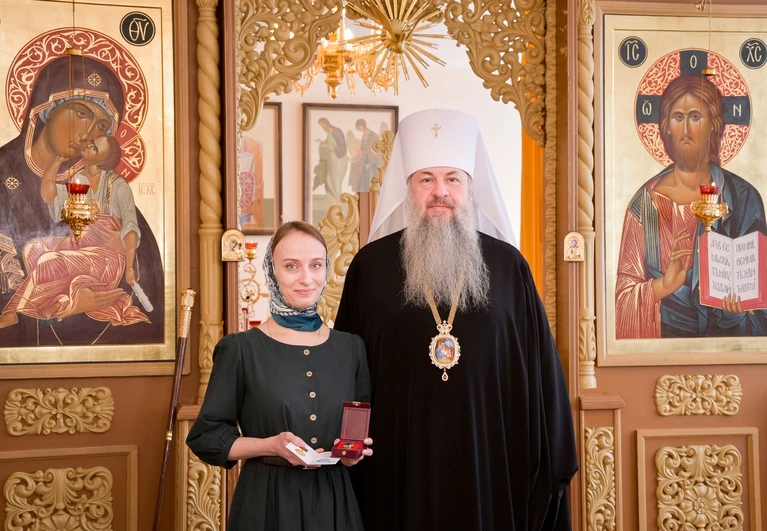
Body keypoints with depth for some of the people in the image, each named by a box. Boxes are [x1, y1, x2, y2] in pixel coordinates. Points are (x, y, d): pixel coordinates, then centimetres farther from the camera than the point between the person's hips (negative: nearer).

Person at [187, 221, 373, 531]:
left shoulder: (351, 348, 4)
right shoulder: (241, 349, -7)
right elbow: (206, 436, -5)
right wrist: (271, 446, -18)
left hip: (334, 500, 3)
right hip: (267, 503, -3)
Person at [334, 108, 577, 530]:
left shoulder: (508, 266, 2)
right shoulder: (371, 266, 1)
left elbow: (539, 370, 3)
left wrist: (552, 463, 1)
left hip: (492, 465, 1)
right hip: (398, 466, 0)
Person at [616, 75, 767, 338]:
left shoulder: (745, 198, 6)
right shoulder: (646, 202, 3)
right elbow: (625, 291, 2)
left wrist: (742, 300, -13)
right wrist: (664, 285, -16)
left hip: (730, 336, 1)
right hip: (664, 336, -1)